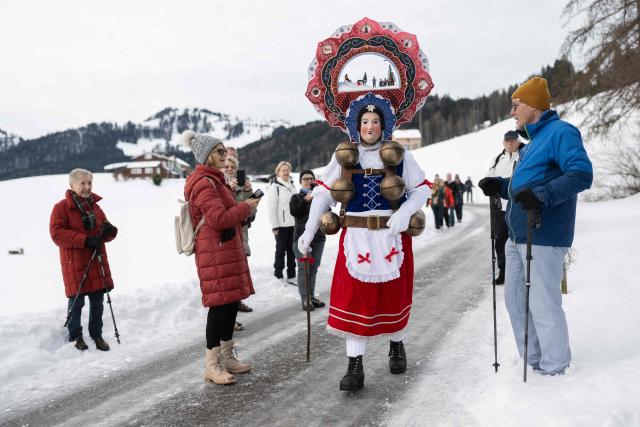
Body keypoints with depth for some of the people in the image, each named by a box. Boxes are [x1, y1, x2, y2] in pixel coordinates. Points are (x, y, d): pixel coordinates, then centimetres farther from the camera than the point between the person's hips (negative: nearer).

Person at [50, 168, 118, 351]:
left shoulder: (95, 207, 12)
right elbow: (57, 234, -16)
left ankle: (97, 335, 23)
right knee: (76, 301, 0)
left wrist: (109, 231, -9)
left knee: (98, 301, 9)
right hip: (74, 263, -5)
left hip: (97, 261, 5)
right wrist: (85, 240, -23)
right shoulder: (61, 207, -6)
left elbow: (105, 233, 16)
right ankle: (75, 336, 17)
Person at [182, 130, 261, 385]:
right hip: (216, 253, -10)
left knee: (232, 301, 12)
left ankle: (227, 357, 23)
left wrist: (243, 207, 9)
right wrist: (246, 207, -11)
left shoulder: (214, 180, 20)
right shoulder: (203, 183, -14)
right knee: (221, 304, -7)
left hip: (228, 250, 10)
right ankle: (212, 365, 1)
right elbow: (219, 218, -23)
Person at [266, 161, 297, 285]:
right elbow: (271, 208, -12)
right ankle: (279, 274, 15)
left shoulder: (292, 186, 12)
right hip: (281, 224, -6)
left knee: (291, 249, 10)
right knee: (281, 249, 3)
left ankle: (291, 275, 18)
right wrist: (274, 226, -14)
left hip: (293, 223, 6)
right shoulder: (274, 187, -8)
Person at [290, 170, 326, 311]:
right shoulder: (296, 197, 6)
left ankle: (312, 296, 17)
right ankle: (305, 299, -2)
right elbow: (294, 212, -12)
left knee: (314, 268, 8)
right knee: (304, 268, -6)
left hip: (318, 237, 3)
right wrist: (306, 200, -22)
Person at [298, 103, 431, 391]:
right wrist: (309, 230, 1)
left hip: (392, 236, 0)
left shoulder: (399, 155, 2)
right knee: (354, 299, -4)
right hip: (356, 237, 0)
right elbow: (323, 192, 6)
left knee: (394, 294, 11)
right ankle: (355, 367, 1)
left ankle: (397, 347, 37)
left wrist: (405, 212, -15)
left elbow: (422, 188, 5)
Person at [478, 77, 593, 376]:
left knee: (542, 304, -5)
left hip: (542, 238, -10)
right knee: (515, 298, 14)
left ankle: (555, 370, 10)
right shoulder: (534, 140, 21)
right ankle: (531, 361, 27)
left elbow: (582, 174, -22)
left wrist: (542, 194, -33)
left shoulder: (560, 132, -9)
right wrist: (500, 186, 11)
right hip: (518, 237, 10)